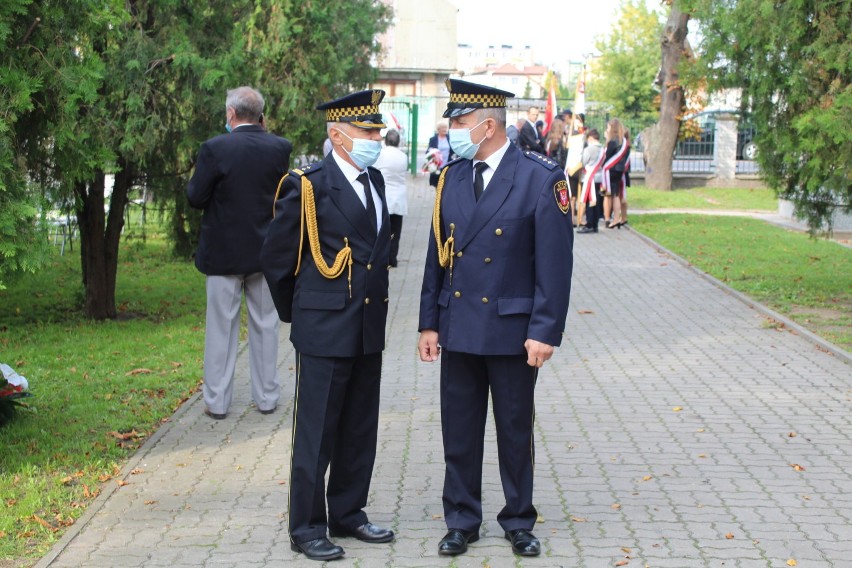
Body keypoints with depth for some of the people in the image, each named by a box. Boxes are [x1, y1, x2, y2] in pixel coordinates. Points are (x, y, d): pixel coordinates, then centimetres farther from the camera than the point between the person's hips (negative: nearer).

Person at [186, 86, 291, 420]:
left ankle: (217, 402, 13)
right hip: (265, 251, 3)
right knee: (265, 325, 14)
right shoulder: (280, 148, -5)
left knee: (221, 327, 7)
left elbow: (195, 198, -14)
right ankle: (266, 397, 21)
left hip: (224, 252, -3)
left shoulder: (215, 149, -16)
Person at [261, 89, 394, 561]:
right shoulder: (307, 185, -12)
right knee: (316, 433, 1)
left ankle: (347, 514, 28)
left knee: (360, 432, 15)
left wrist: (375, 306, 17)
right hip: (325, 330, -7)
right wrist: (296, 313, 5)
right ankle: (306, 528, 11)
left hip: (369, 330, 7)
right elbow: (276, 257, -5)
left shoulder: (375, 181, 10)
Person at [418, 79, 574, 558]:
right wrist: (429, 322, 7)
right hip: (458, 329, 4)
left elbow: (555, 262, -11)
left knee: (516, 431, 9)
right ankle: (462, 520, 24)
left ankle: (519, 521, 25)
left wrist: (545, 331, -14)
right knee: (459, 432, 10)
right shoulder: (451, 178, 6)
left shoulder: (542, 178, -10)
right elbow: (437, 256, 10)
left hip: (513, 331, -4)